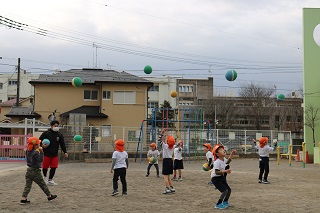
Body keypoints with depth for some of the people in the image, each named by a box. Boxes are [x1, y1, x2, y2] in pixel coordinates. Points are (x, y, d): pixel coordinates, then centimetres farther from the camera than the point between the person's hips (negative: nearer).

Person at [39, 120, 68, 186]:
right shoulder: (46, 133, -4)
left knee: (54, 167, -2)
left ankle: (50, 180, 9)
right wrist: (42, 145, -19)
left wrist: (65, 152, 1)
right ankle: (44, 177, 35)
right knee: (45, 167, 6)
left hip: (55, 154, 3)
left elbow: (62, 144, 9)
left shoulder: (59, 135, 7)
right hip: (46, 154, -3)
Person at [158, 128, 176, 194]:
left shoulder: (165, 146, -12)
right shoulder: (173, 147, 4)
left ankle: (167, 189, -9)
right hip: (170, 161, 7)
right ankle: (172, 188, 16)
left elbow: (160, 140, -8)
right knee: (168, 177, 16)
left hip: (166, 161, -7)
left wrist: (162, 132, -6)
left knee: (165, 177, -5)